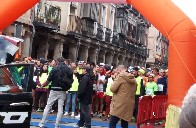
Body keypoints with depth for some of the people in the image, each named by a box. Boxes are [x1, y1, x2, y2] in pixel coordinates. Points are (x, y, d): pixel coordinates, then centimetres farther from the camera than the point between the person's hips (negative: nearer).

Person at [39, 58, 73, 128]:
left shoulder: (55, 69, -7)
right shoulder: (69, 70, 1)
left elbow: (49, 80, -8)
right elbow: (71, 80, 1)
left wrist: (43, 85, 7)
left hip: (54, 90, -2)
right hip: (63, 91, 2)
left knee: (48, 106, 7)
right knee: (60, 108, 6)